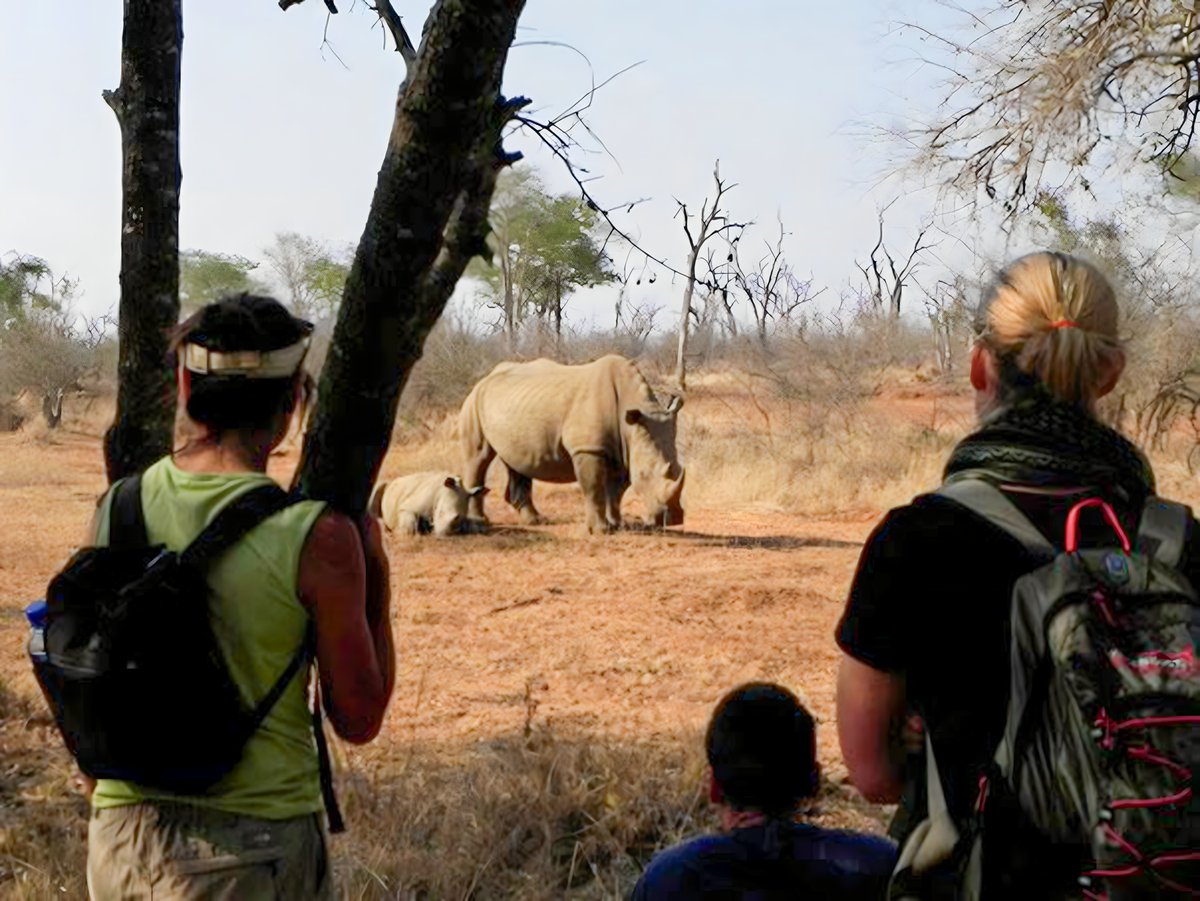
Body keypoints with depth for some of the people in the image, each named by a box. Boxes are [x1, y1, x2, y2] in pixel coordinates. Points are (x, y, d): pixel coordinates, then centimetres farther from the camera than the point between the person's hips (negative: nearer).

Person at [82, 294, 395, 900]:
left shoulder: (117, 508, -2)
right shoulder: (316, 538, -15)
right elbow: (359, 721, -6)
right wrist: (376, 579, 2)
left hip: (121, 833, 5)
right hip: (256, 844, -4)